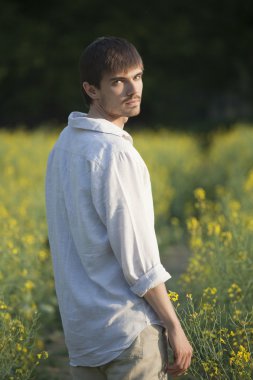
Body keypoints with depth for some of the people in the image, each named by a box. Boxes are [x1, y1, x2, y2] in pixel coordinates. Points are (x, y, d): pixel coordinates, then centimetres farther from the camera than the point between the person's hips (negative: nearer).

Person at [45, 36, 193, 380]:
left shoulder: (64, 145, 10)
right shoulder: (115, 153, -17)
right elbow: (137, 257, -17)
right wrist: (175, 328, -10)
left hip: (80, 327, 9)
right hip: (129, 328, -9)